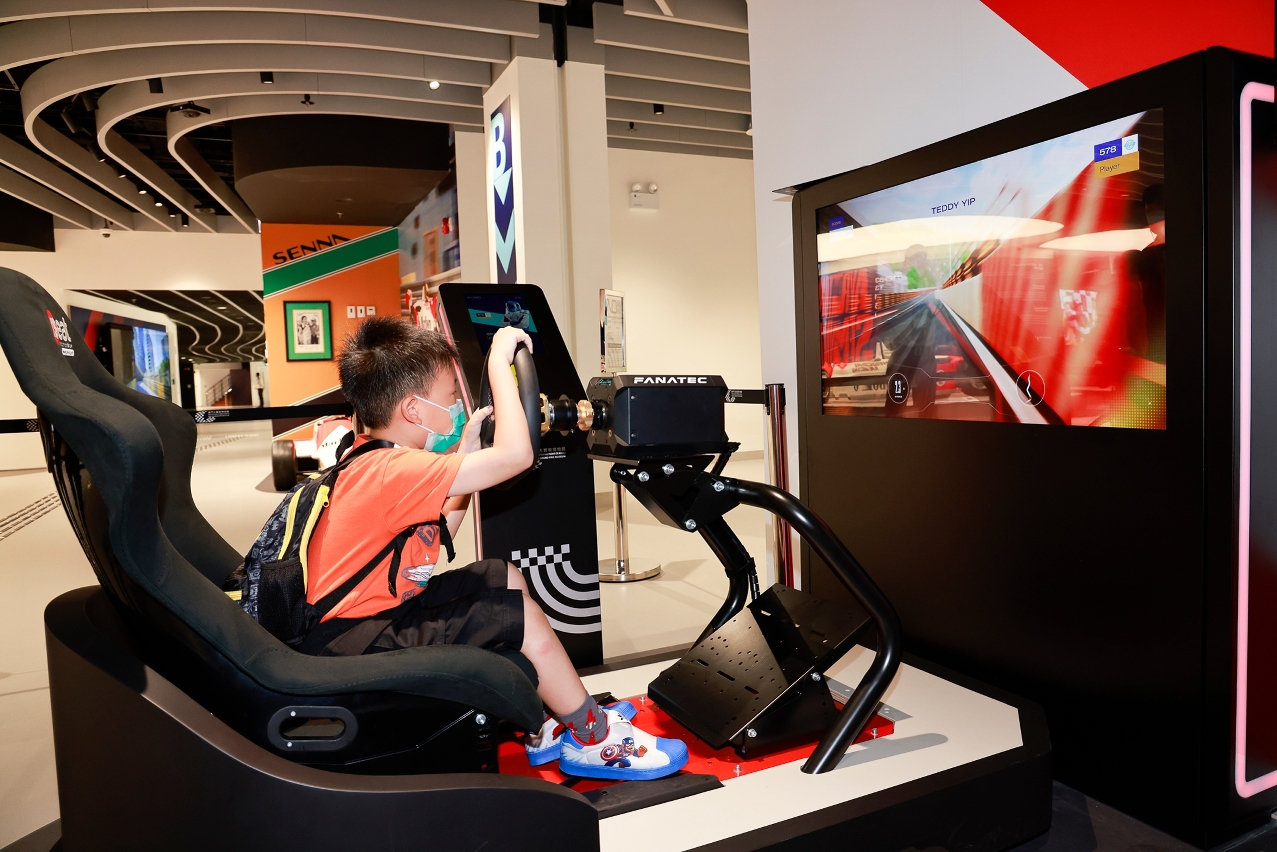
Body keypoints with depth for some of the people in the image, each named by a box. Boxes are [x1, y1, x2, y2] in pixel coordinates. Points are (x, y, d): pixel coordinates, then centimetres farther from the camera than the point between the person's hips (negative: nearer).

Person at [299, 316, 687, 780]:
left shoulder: (371, 462, 6)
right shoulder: (392, 470, -27)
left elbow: (436, 532, 13)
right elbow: (515, 455, -35)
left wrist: (465, 451, 7)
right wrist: (499, 362, -23)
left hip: (376, 610, 10)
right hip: (351, 647, -10)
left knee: (504, 577, 12)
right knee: (519, 614, -14)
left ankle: (546, 724, 17)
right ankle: (594, 740, 8)